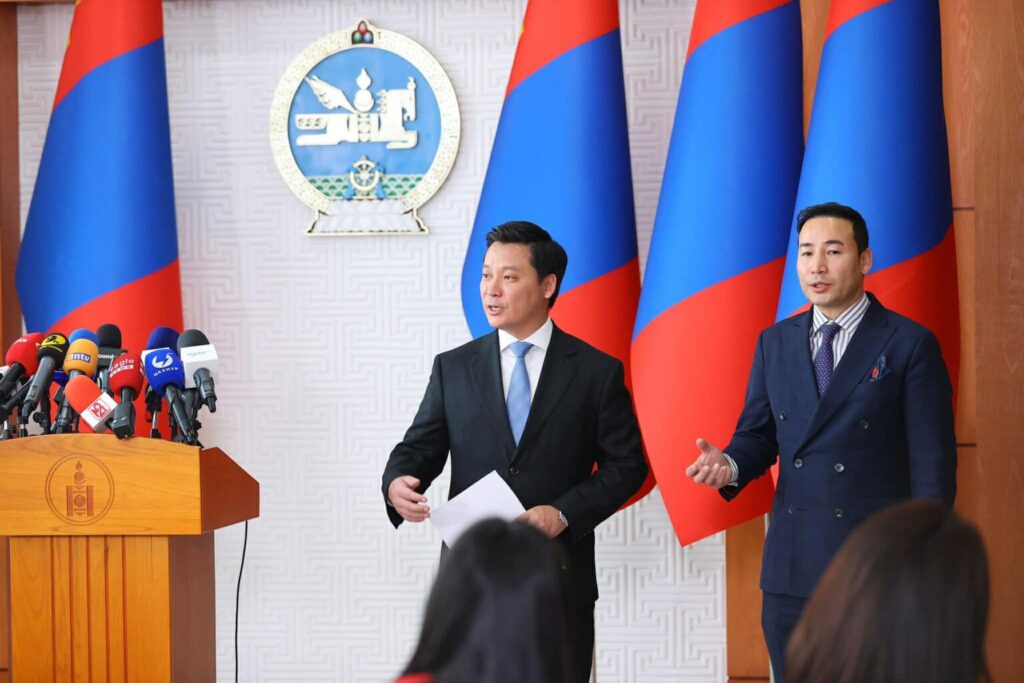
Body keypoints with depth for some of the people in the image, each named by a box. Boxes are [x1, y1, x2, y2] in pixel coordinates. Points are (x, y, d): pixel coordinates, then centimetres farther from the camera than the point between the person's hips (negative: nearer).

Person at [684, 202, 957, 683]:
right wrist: (730, 466, -10)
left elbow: (932, 462, -5)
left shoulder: (910, 344, -4)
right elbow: (758, 435, 14)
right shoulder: (774, 343, 11)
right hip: (791, 569, 4)